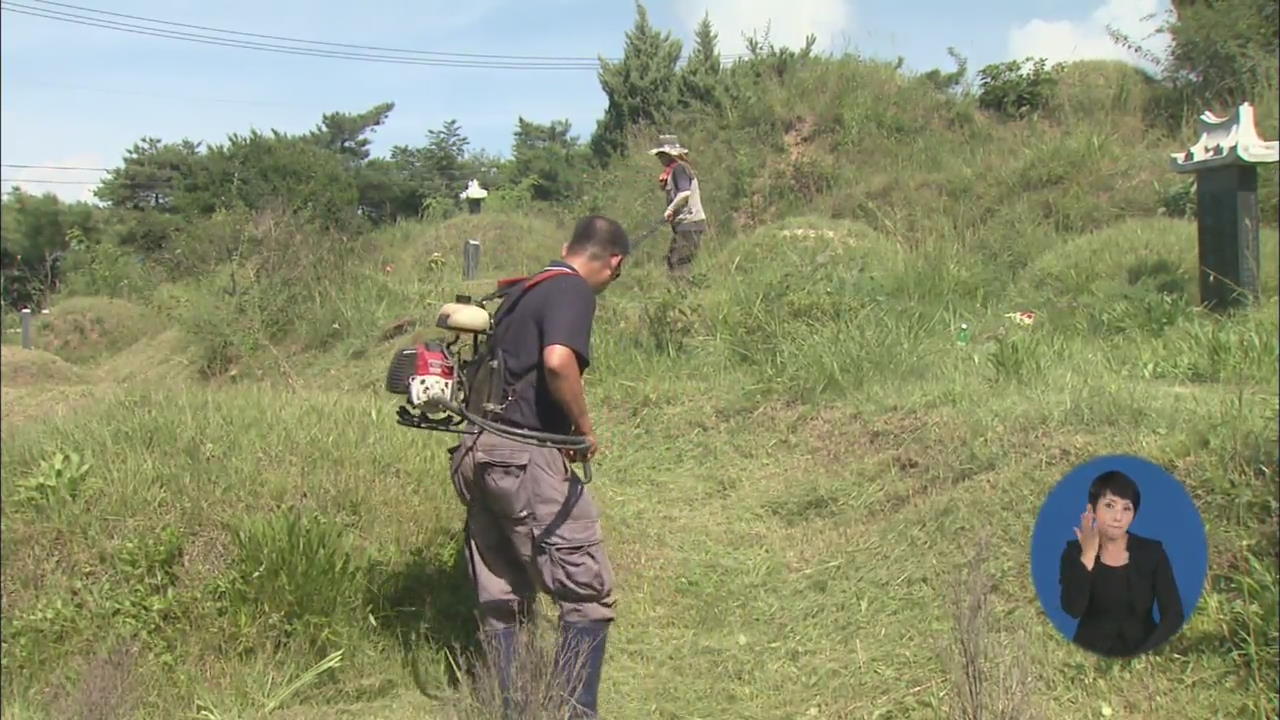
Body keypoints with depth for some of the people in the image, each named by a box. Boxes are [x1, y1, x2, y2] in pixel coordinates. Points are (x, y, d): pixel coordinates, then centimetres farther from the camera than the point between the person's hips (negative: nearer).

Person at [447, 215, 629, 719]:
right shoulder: (573, 291, -7)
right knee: (588, 593, -2)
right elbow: (558, 361, -25)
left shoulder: (519, 291, 20)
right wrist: (585, 428, -10)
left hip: (476, 453, 9)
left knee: (501, 599, 14)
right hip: (525, 456, -9)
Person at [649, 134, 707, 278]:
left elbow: (685, 192, -25)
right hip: (682, 224, 10)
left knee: (682, 266, -10)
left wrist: (670, 209, -17)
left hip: (688, 224, -10)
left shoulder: (679, 168, -11)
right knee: (672, 262, 12)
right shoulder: (677, 169, 18)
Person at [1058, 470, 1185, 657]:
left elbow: (1174, 614, -4)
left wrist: (1143, 655, -15)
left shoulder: (1152, 552, 1)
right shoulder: (1075, 552, 0)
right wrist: (1088, 555, -16)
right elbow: (1073, 610, -14)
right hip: (1091, 654, -1)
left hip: (1142, 654, 1)